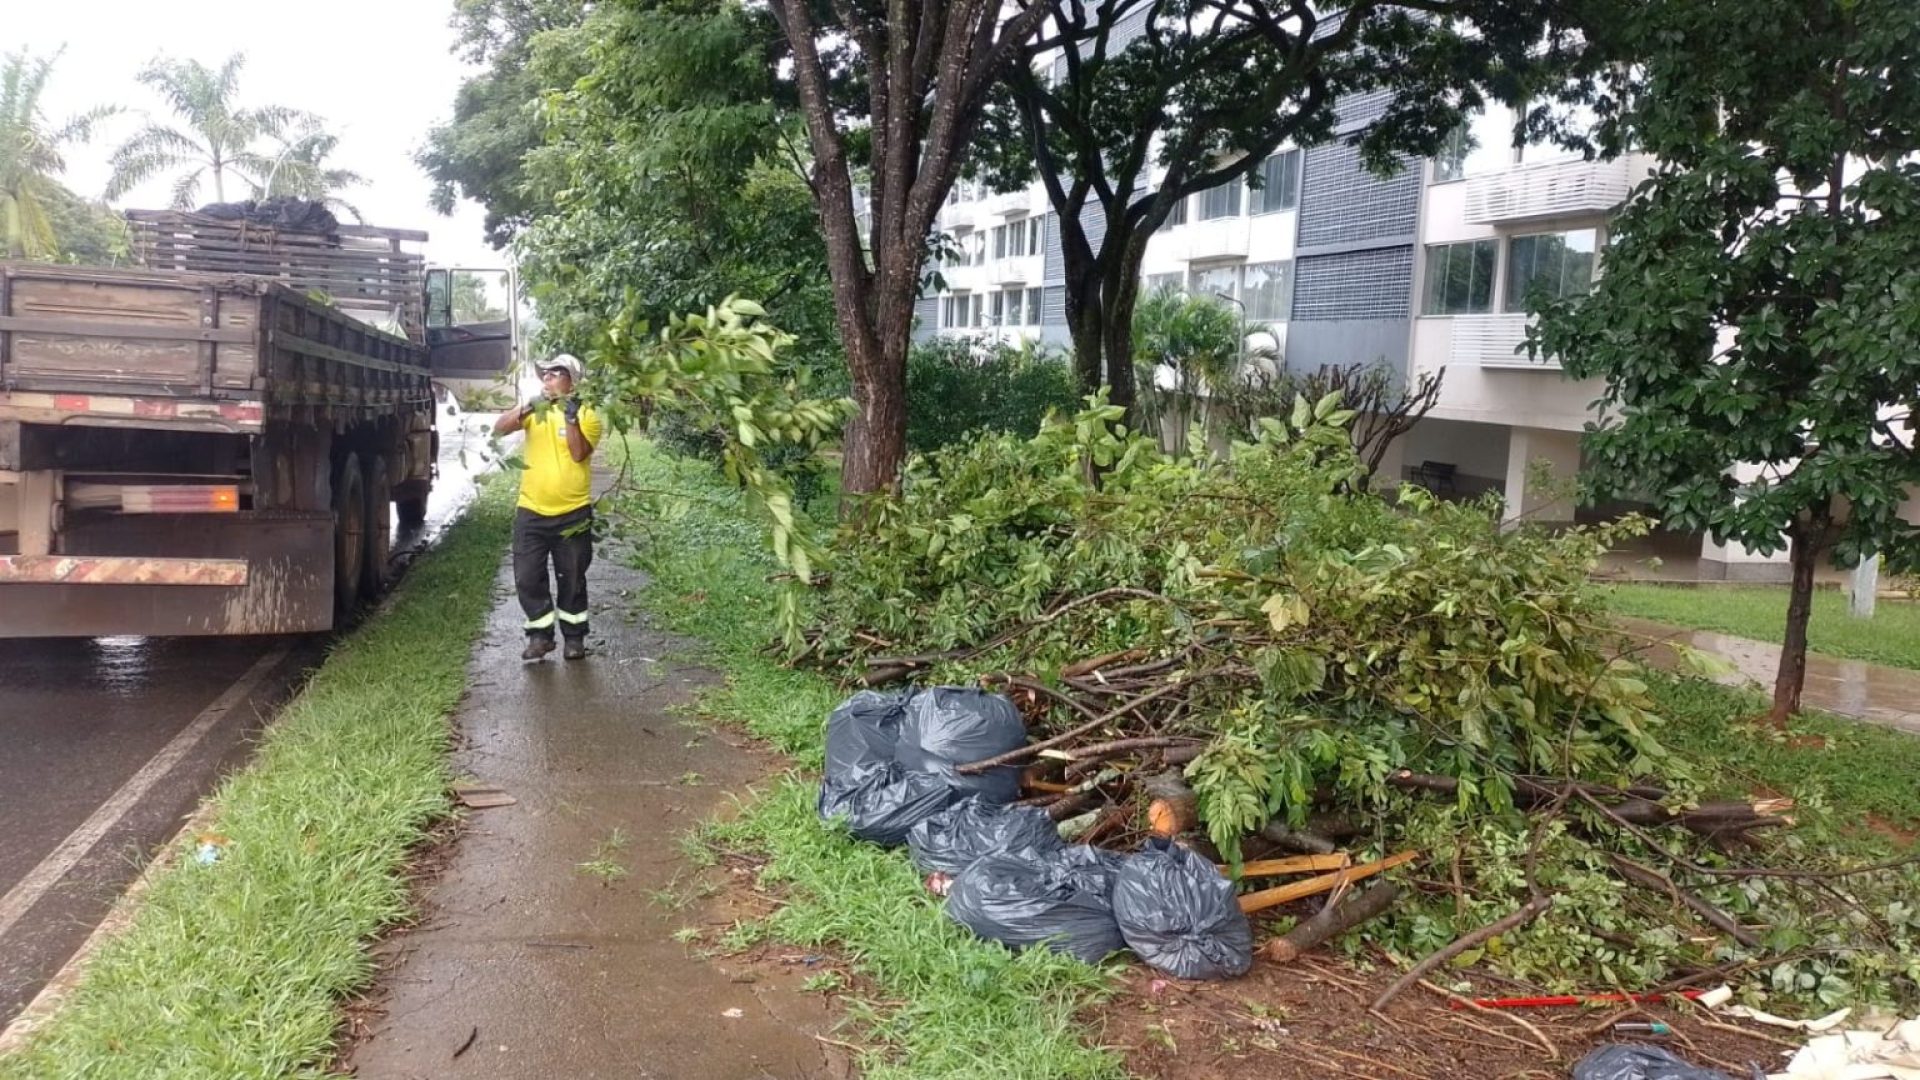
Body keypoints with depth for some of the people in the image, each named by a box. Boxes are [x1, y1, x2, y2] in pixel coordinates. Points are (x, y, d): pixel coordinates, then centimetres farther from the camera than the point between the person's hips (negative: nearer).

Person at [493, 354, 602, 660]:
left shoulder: (588, 416, -3)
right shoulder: (535, 411, 6)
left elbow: (579, 454, -16)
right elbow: (499, 428, -8)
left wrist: (572, 419, -27)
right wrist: (526, 409, -24)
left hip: (573, 514, -3)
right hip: (531, 512, 3)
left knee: (572, 580, 7)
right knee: (527, 578, 3)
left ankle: (574, 637, 20)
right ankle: (540, 635, 17)